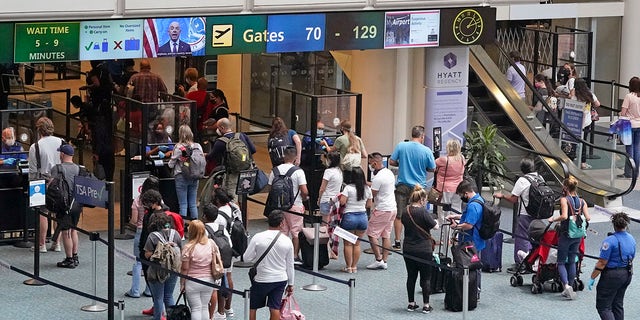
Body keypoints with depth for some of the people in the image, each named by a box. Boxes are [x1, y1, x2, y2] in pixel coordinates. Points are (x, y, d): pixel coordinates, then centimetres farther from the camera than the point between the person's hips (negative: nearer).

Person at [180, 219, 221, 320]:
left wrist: (182, 284, 1)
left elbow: (184, 269, -10)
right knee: (205, 307, 15)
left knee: (196, 308, 3)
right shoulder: (211, 243, -3)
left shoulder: (189, 247, -15)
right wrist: (217, 279, 18)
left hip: (193, 283, -4)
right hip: (208, 281, 4)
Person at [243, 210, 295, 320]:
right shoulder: (287, 241, -6)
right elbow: (290, 265, 3)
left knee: (252, 307, 12)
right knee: (275, 308, 4)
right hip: (281, 280, 2)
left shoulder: (258, 237, -14)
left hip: (261, 279, -2)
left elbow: (246, 258, -10)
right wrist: (290, 284, 15)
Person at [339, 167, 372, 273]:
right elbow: (369, 205, 7)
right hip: (363, 216, 4)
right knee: (357, 244, 12)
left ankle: (348, 267, 8)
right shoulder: (367, 189, 1)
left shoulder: (348, 188, -12)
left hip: (349, 217, -4)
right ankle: (354, 266, 14)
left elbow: (342, 202, -18)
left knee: (348, 243, 6)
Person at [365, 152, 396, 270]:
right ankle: (384, 261, 10)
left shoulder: (378, 178, -19)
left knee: (371, 234, 0)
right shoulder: (390, 173, 9)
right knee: (386, 235, 10)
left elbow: (371, 195, -18)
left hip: (382, 209, -9)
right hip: (392, 207, 9)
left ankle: (378, 259, -4)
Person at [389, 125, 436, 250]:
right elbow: (432, 169, 0)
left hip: (402, 186, 1)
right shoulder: (426, 151, -9)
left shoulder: (400, 146, -6)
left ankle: (397, 242, 9)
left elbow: (391, 162, -1)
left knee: (399, 215, 8)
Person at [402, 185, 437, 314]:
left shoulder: (406, 212, 2)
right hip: (424, 249, -6)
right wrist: (436, 221, 9)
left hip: (408, 249, 6)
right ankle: (426, 305, 7)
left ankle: (411, 303, 19)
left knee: (411, 276, 14)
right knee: (426, 278, 4)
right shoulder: (423, 212, -17)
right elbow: (435, 226, -13)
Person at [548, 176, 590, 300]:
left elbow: (564, 216, -24)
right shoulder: (582, 201, 4)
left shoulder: (564, 200, -11)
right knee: (572, 261, 15)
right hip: (578, 235, 5)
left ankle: (566, 285, -18)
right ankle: (570, 287, 15)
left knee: (561, 262, 3)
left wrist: (553, 219, -9)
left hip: (566, 234, -5)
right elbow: (588, 218, -2)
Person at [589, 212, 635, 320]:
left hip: (612, 275, -8)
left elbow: (602, 263, -19)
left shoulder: (610, 241, -19)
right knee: (618, 305, 19)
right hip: (627, 275, 8)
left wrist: (592, 278, -12)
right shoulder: (631, 239, 5)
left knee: (603, 307, -3)